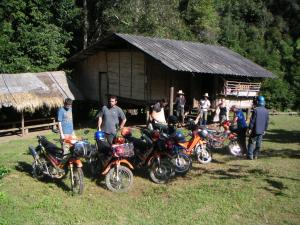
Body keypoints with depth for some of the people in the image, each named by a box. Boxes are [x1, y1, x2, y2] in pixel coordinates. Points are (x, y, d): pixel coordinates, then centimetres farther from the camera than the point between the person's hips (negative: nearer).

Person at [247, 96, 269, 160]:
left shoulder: (255, 110, -14)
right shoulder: (266, 111, 5)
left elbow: (252, 120, -14)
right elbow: (267, 122, 10)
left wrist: (250, 128, -8)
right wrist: (265, 129, 19)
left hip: (255, 130, -5)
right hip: (262, 131, 5)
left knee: (251, 142, 4)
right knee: (258, 143, 10)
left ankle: (250, 155, -1)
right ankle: (255, 155, 14)